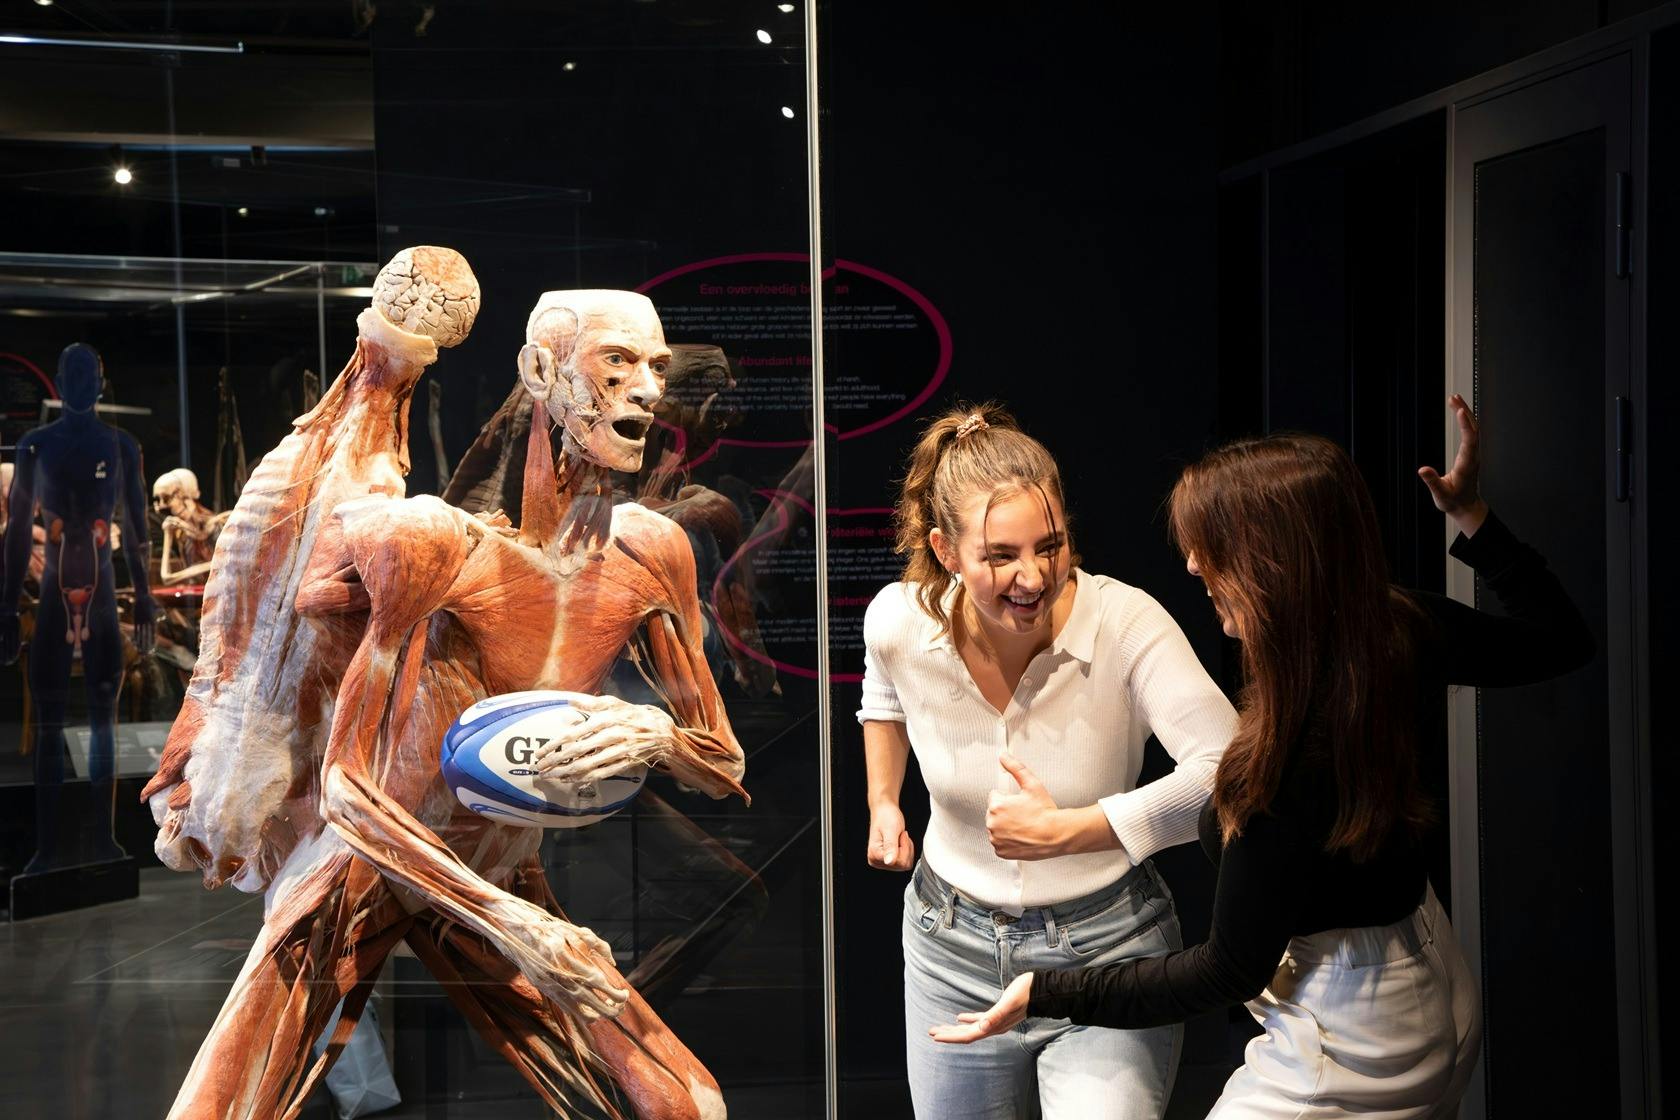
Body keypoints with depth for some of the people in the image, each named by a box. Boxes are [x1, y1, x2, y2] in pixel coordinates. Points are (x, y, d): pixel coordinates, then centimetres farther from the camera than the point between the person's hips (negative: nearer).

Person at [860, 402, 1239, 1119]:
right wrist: (881, 801, 13)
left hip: (1106, 954, -3)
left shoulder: (1125, 623, -24)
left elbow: (1226, 775, -34)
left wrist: (1064, 831, -33)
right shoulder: (900, 624, -13)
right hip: (952, 951, 4)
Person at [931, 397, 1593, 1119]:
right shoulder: (1402, 633, -12)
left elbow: (1232, 970, -23)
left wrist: (1043, 993, -19)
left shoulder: (1287, 758, -34)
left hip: (1351, 1053, -9)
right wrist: (1470, 515, 8)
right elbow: (1561, 640, 9)